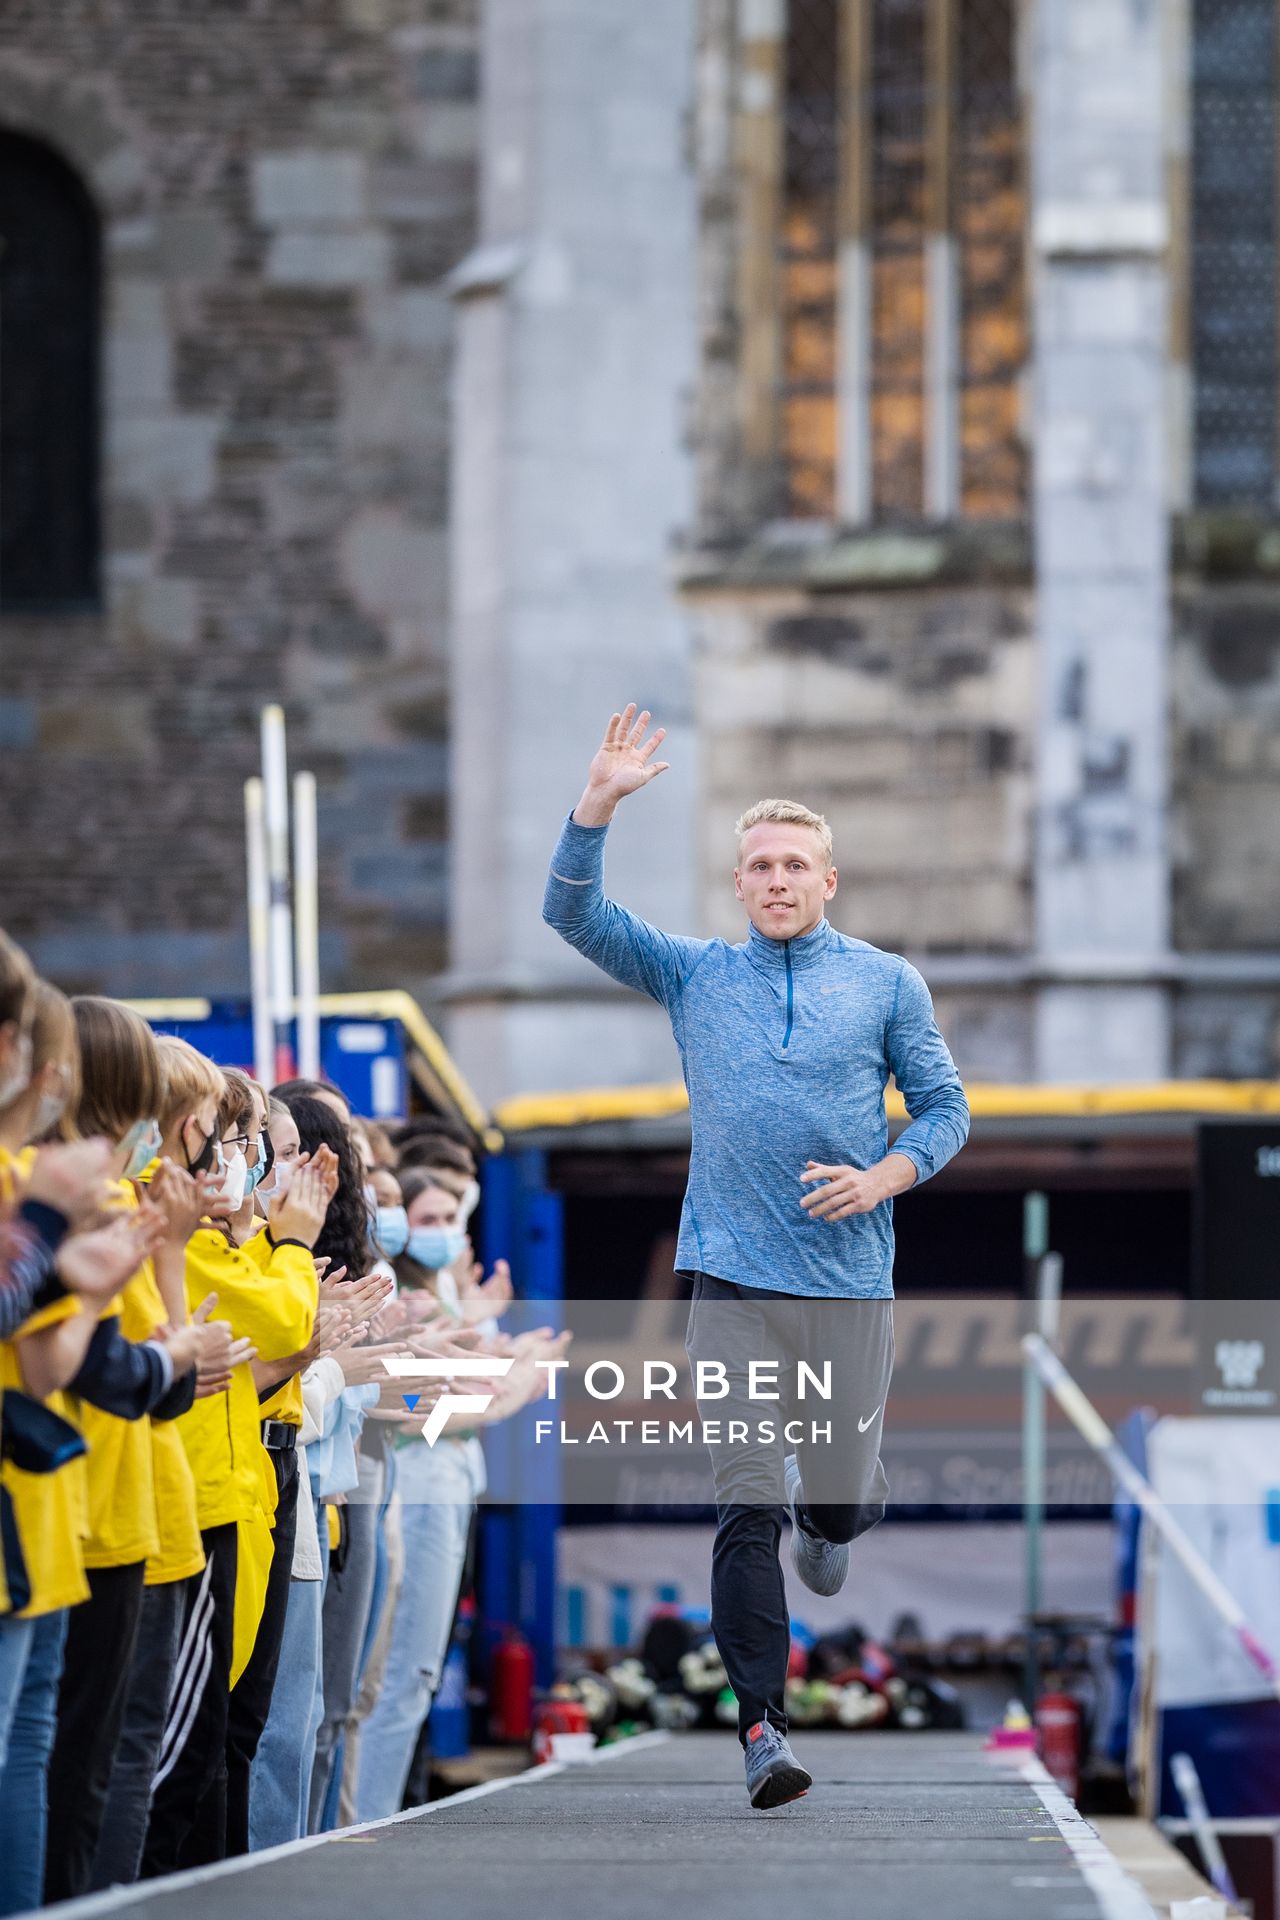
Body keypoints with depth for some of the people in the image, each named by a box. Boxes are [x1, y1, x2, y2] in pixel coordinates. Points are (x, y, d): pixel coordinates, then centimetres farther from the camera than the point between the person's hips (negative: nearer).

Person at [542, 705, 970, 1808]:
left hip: (851, 1274, 0)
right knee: (745, 1508, -8)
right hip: (733, 1277, 0)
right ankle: (763, 1726, -8)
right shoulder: (693, 975, 10)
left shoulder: (887, 982, 8)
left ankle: (825, 1518, 46)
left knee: (842, 1494, 8)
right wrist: (599, 805, -11)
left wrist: (885, 1176, -8)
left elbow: (945, 1108, 10)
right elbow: (574, 914, 2)